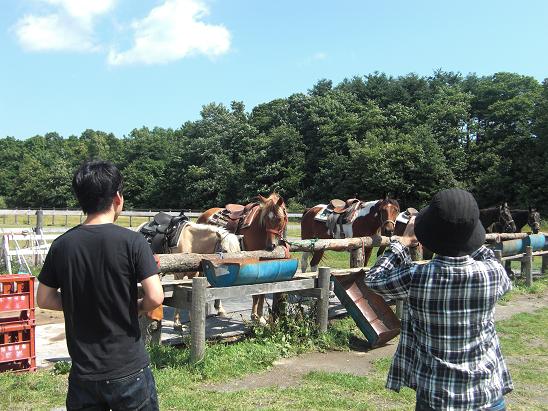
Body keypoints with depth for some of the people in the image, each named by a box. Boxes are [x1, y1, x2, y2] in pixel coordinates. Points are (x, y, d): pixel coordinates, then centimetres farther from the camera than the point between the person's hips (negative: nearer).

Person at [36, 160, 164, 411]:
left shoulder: (61, 245, -3)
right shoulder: (131, 241, -15)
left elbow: (44, 300, 5)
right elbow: (155, 297, -18)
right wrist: (136, 307, 1)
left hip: (83, 373, 3)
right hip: (128, 369, -3)